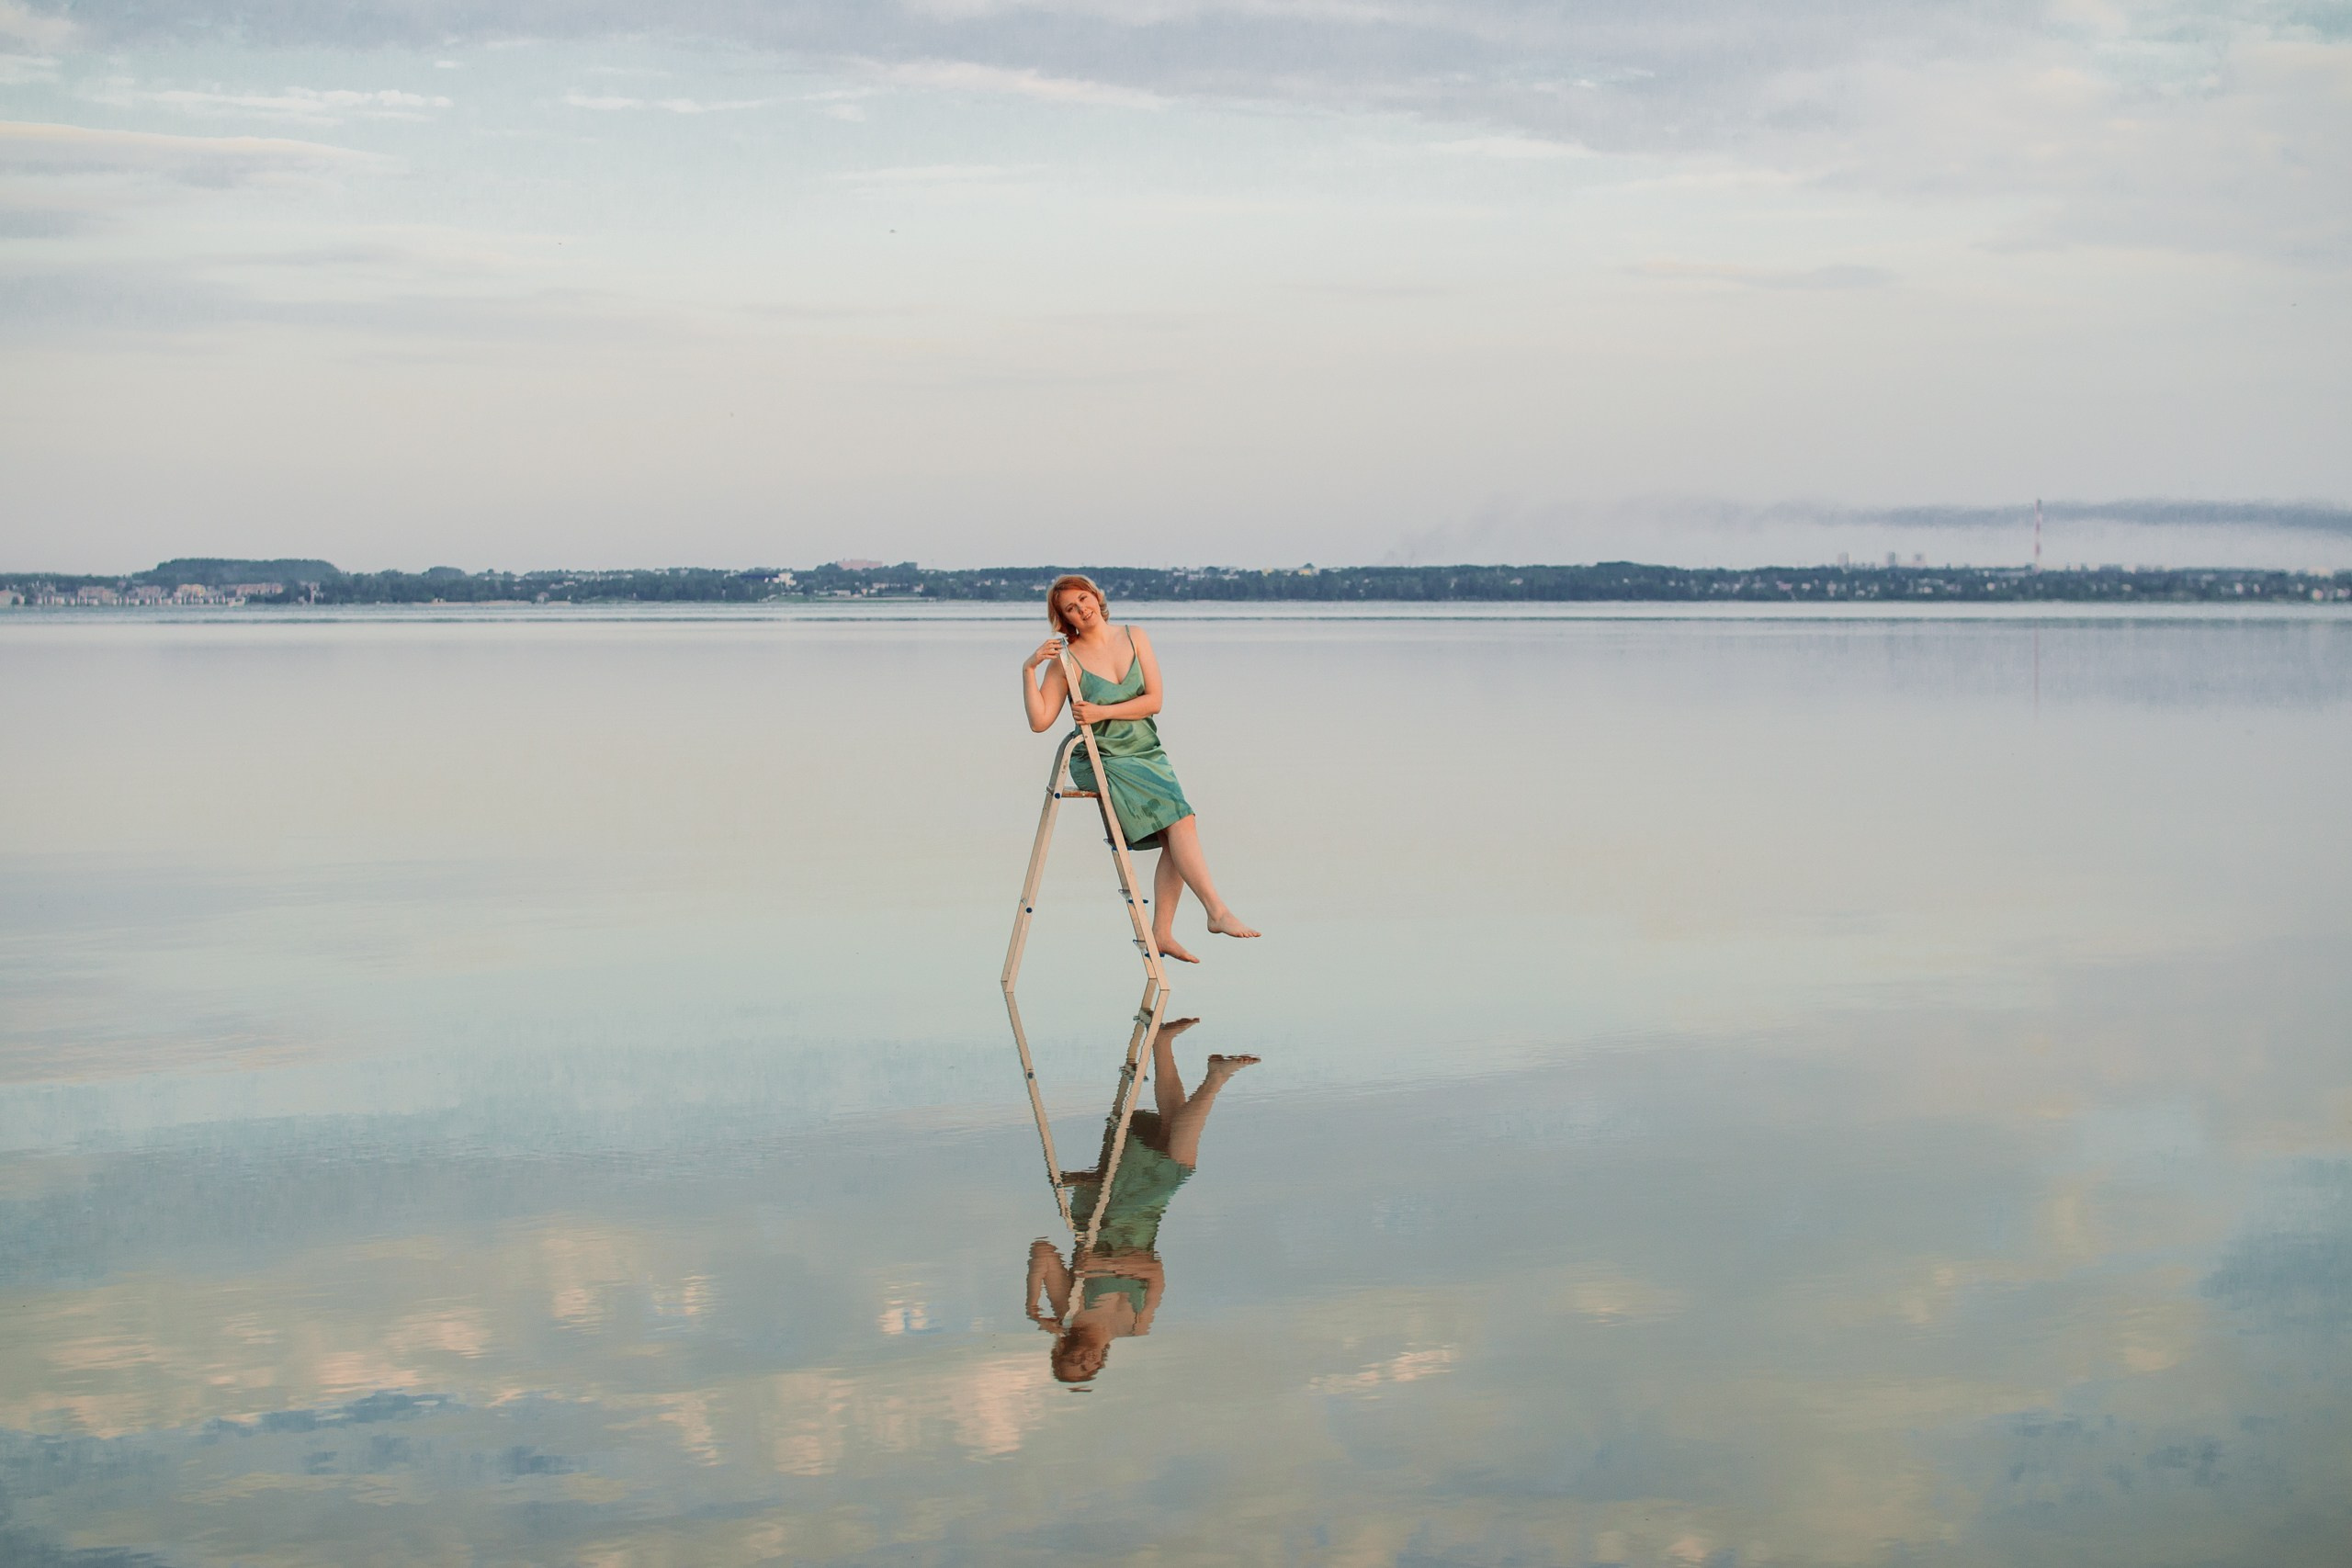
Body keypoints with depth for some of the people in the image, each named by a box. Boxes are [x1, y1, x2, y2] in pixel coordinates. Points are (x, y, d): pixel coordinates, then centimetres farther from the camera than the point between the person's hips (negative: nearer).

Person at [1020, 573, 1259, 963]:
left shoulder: (1134, 637, 5)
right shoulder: (1067, 660, -5)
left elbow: (1153, 701, -1)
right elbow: (1039, 722, -11)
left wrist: (1102, 712, -12)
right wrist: (1028, 669, -20)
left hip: (1148, 754, 4)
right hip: (1102, 760, -4)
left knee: (1177, 838, -17)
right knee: (1180, 817, -23)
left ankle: (1162, 932, -12)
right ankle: (1217, 911, -25)